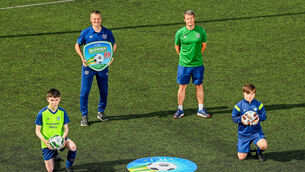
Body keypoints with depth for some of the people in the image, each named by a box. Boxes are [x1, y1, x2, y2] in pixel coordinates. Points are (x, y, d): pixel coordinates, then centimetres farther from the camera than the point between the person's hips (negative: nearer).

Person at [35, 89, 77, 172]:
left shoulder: (62, 112, -7)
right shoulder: (42, 113, -14)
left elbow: (66, 129, -1)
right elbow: (38, 131, -8)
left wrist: (63, 138, -22)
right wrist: (45, 141, -26)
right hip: (47, 142, -1)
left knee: (73, 146, -32)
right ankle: (54, 155, 33)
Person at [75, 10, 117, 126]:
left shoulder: (107, 33, 0)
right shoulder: (85, 33, -5)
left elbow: (114, 44, 16)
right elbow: (77, 45, 7)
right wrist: (82, 58, -7)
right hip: (88, 65, -2)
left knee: (104, 91, 10)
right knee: (84, 92, -5)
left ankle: (101, 112, 29)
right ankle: (84, 116, 6)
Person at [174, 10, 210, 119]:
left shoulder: (201, 31, -3)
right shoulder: (180, 32, -5)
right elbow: (177, 47, 10)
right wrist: (183, 56, 11)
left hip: (198, 64, 1)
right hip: (184, 64, -1)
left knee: (199, 86, 8)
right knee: (182, 86, 5)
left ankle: (201, 109, 18)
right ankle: (180, 110, 16)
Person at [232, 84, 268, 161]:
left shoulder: (258, 104, -1)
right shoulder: (239, 105, -4)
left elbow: (264, 116, 2)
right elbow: (234, 118, -1)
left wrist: (259, 117, -21)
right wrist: (241, 119, -22)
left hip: (256, 131, 0)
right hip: (243, 133, 0)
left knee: (263, 145, -30)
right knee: (241, 157, -5)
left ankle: (259, 153, 8)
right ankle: (247, 149, 32)